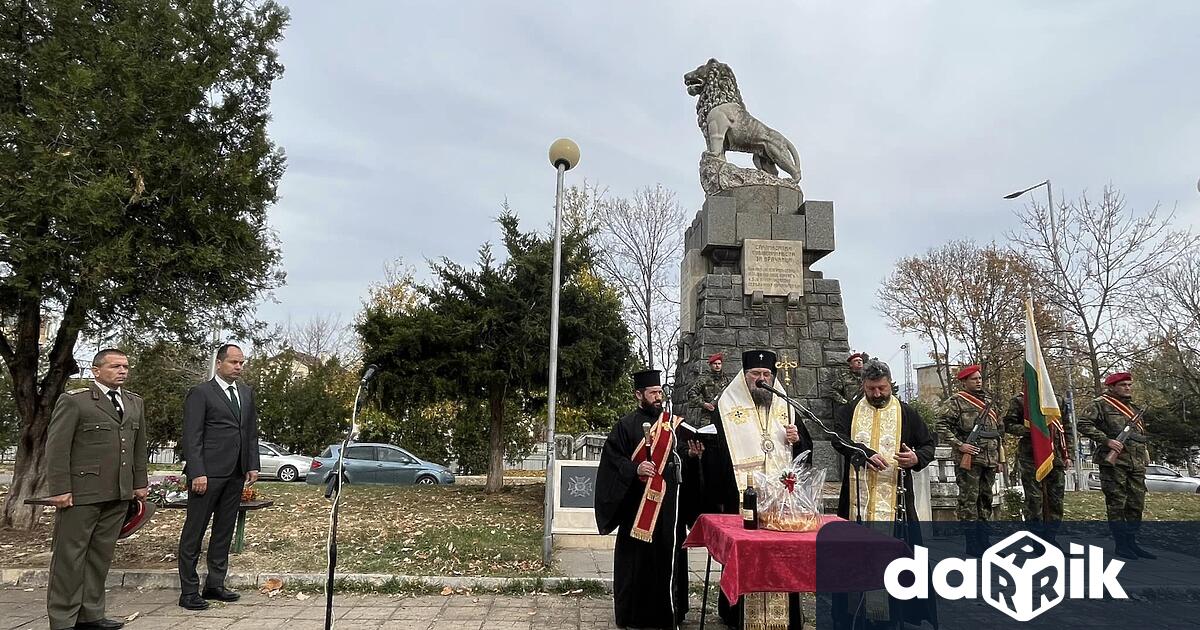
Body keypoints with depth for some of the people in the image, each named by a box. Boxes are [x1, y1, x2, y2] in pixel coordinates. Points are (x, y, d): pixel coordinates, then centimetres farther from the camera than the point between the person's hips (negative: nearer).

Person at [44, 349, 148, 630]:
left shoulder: (135, 402, 14)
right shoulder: (73, 401, -5)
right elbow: (56, 448, -8)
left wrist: (140, 482, 14)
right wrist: (59, 489, -13)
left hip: (119, 494, 6)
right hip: (81, 493, -6)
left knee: (101, 555, 12)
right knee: (70, 556, 2)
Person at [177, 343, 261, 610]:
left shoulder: (246, 393, 15)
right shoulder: (200, 393, -5)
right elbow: (192, 437, -9)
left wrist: (253, 465, 9)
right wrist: (197, 473, -16)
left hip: (235, 475, 7)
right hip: (208, 473, -6)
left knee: (224, 531, 12)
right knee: (194, 531, 2)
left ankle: (215, 585, 22)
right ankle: (189, 591, 10)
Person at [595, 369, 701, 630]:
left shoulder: (670, 423, 13)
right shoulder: (627, 425, -3)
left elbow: (677, 457, 17)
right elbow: (611, 459, -7)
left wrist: (691, 454, -2)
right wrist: (635, 469, -21)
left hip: (668, 501, 5)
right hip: (639, 503, -5)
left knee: (668, 555, 9)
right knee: (637, 558, 1)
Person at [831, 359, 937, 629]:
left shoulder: (907, 413, 6)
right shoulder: (849, 412, 6)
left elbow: (929, 444, 8)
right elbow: (839, 438, -10)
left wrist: (916, 458, -15)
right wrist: (866, 454, -26)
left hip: (894, 499, -1)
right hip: (857, 498, 1)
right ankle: (857, 607, 16)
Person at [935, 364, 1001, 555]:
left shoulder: (989, 401, 17)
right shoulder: (956, 401, -6)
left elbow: (998, 429, 24)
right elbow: (942, 426, -13)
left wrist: (998, 457, 20)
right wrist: (959, 445, -19)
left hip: (989, 459, 8)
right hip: (969, 459, -7)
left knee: (985, 500, 13)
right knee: (969, 500, -5)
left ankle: (983, 543, 23)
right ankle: (972, 546, 0)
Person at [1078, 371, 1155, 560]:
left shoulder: (1136, 409, 21)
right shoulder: (1101, 404, -3)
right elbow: (1083, 424, -14)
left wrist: (1145, 450, 16)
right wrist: (1106, 440, -19)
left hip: (1137, 463, 8)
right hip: (1113, 461, -7)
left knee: (1137, 504, 10)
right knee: (1116, 504, -3)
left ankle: (1132, 543, 20)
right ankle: (1121, 546, 2)